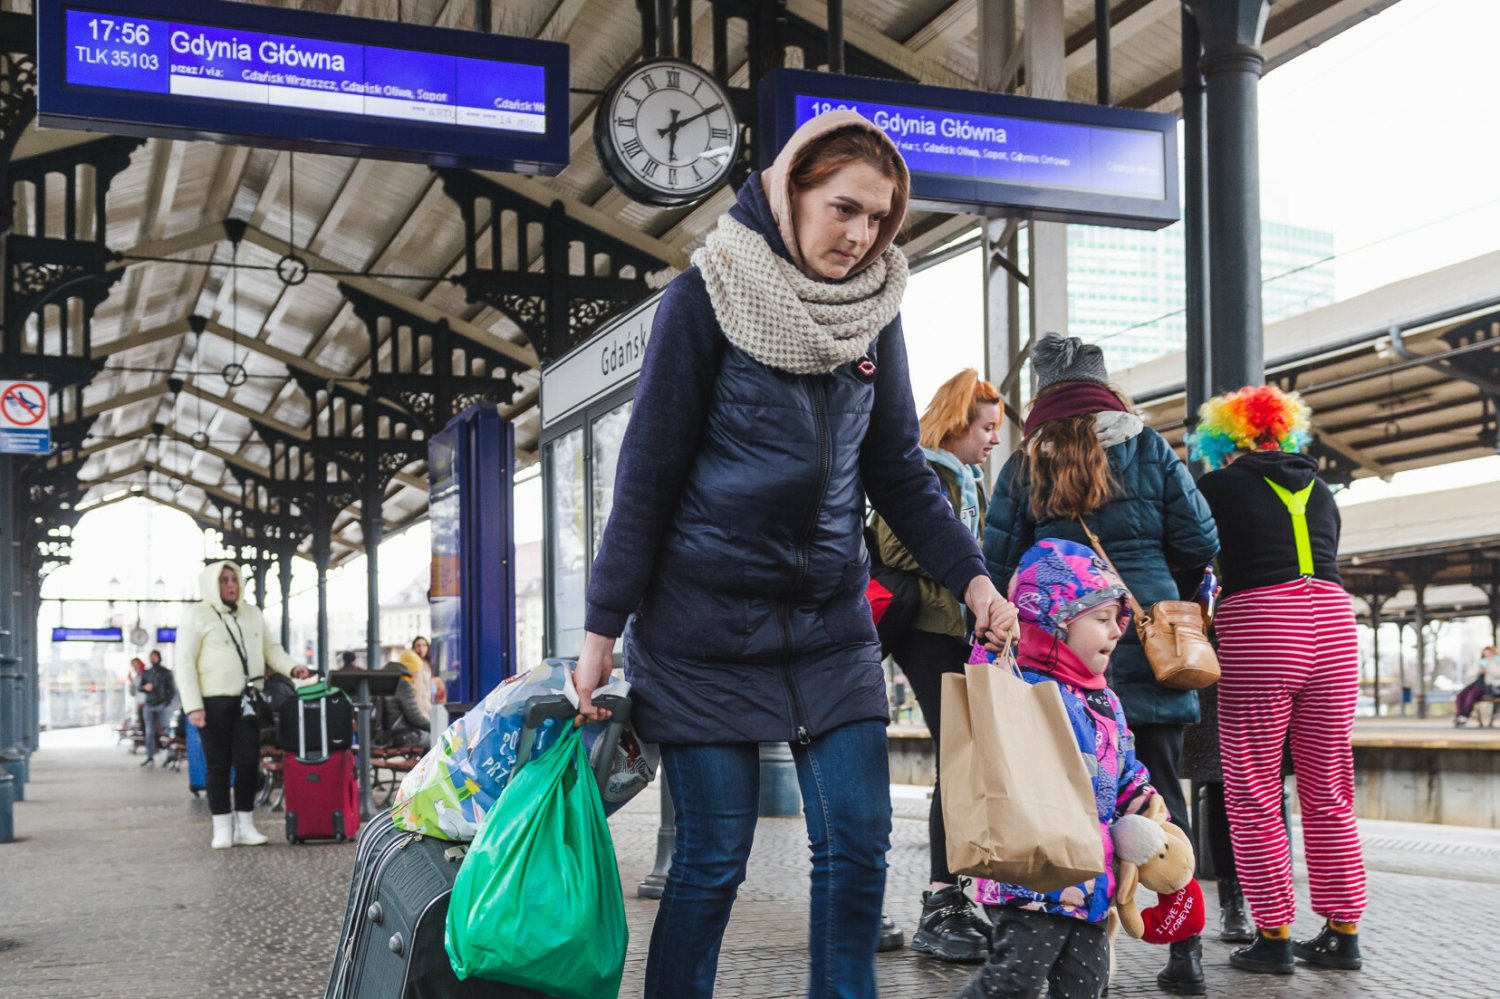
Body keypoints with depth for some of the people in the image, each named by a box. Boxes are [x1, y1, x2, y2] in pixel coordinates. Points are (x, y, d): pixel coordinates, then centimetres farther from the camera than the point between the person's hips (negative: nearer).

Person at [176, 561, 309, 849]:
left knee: (248, 762, 3)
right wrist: (193, 706, -12)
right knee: (218, 764, 2)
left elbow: (270, 648, 20)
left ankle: (244, 825, 11)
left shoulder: (252, 613, 15)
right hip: (214, 701, -4)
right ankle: (222, 827, 8)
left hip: (248, 700, 4)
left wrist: (291, 668, 0)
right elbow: (185, 663, -4)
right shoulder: (197, 616, -1)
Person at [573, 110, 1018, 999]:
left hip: (830, 623, 4)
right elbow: (649, 471, -6)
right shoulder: (707, 300, -7)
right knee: (713, 858, 1)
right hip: (706, 626, -4)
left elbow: (898, 466, 12)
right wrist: (604, 627, -6)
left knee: (859, 844, 1)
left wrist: (971, 576, 0)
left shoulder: (874, 311, 6)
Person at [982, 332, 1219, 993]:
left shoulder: (1025, 465, 3)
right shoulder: (1149, 449, 4)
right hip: (1149, 641, 1)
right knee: (1162, 789, 6)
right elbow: (1199, 545, 3)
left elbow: (998, 566, 3)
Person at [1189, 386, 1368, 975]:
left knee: (1253, 799, 2)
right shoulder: (1320, 491, 19)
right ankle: (1343, 932, 14)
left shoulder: (1218, 488, 6)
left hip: (1258, 627, -5)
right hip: (1333, 622, 5)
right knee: (1328, 794, 12)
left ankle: (1274, 937, 2)